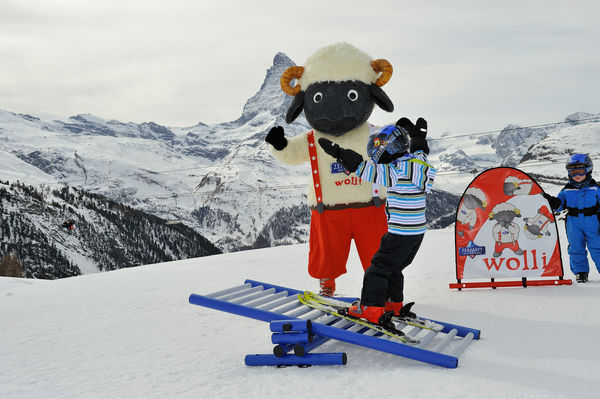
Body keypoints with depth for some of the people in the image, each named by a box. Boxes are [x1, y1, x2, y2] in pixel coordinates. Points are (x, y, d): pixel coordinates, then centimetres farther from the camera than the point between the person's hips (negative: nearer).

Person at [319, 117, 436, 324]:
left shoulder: (401, 171, -21)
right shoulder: (416, 161, 4)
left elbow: (370, 170, -25)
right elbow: (419, 152, 29)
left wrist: (338, 152, -23)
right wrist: (418, 135, 44)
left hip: (402, 234, -9)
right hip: (416, 232, 9)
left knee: (379, 267, 0)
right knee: (393, 268, 23)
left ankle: (371, 309, 3)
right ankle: (394, 304, 32)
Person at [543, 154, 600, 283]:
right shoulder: (567, 190, 5)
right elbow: (560, 203, 6)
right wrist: (552, 201, -16)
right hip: (573, 223, 2)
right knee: (576, 248, 5)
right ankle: (580, 271, 17)